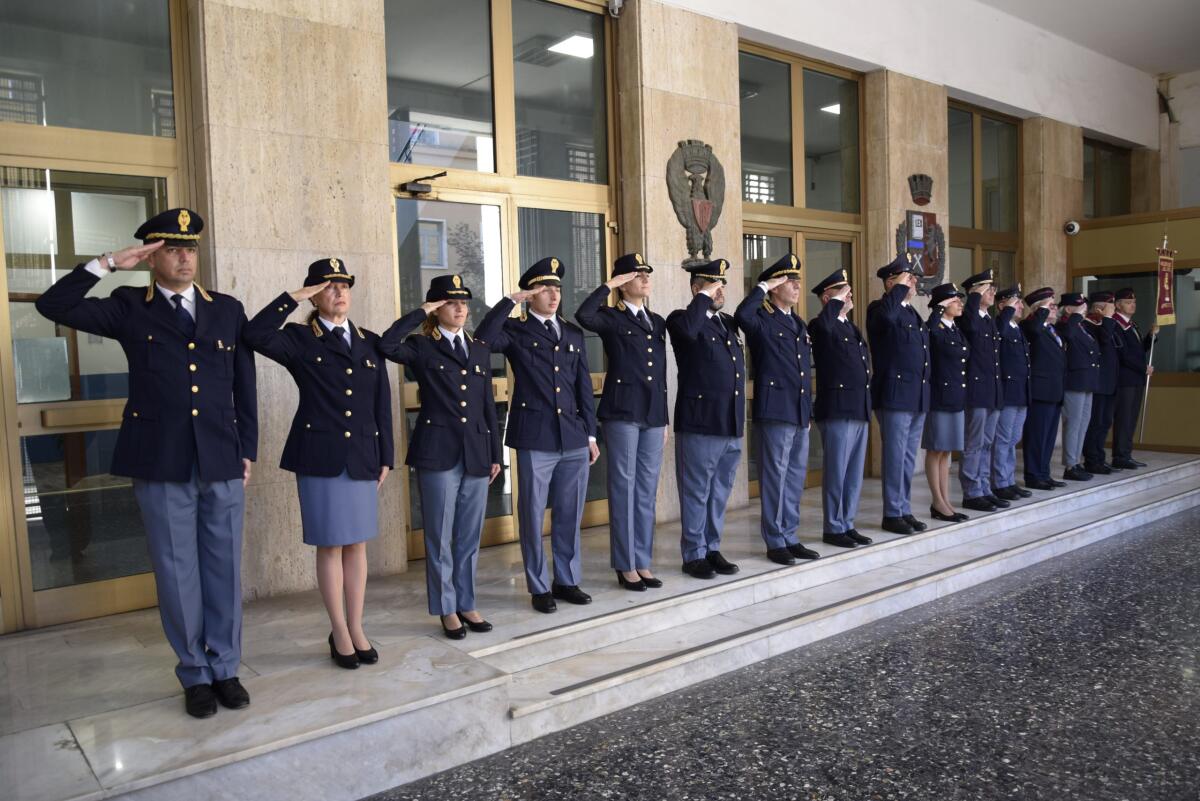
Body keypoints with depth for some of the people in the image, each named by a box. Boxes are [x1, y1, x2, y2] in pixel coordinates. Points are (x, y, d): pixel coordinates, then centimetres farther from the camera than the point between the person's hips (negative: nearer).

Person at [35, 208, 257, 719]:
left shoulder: (228, 310, 9)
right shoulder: (129, 308, 5)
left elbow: (245, 386, 10)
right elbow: (53, 305, -6)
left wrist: (248, 451, 7)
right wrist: (108, 263, -6)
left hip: (223, 465, 2)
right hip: (160, 466, -1)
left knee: (224, 570, 9)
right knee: (177, 573, 7)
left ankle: (226, 668, 23)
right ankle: (195, 674, 22)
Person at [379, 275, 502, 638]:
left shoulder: (480, 349, 14)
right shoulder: (422, 348, -1)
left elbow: (489, 405, 14)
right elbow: (387, 345, -24)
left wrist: (495, 454, 11)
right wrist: (420, 311, -13)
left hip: (476, 454, 5)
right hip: (438, 454, -4)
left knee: (470, 537, 12)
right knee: (440, 537, 5)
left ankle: (467, 604, 26)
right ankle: (447, 609, 19)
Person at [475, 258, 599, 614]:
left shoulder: (573, 334, 15)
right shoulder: (515, 330, 0)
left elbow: (584, 386, 15)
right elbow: (483, 340, -22)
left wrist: (591, 433, 12)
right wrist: (510, 300, -15)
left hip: (574, 439, 5)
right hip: (535, 439, -4)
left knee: (569, 516, 12)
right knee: (534, 516, 5)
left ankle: (567, 581, 26)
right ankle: (539, 587, 17)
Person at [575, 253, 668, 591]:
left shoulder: (657, 321, 16)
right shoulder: (612, 318, -2)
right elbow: (583, 315, -27)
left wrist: (665, 418, 15)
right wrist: (608, 285, -15)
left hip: (654, 414, 6)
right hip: (622, 412, -6)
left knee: (647, 490, 10)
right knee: (623, 488, 0)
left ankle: (643, 562, 19)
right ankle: (626, 566, 9)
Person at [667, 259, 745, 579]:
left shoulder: (728, 323, 17)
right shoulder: (681, 318, -5)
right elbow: (687, 329, -27)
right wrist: (704, 298, -18)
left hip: (732, 424, 7)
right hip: (699, 423, -7)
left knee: (720, 492, 14)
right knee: (696, 493, 3)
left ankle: (712, 549, 26)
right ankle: (694, 555, 14)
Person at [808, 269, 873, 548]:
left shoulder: (852, 327, 18)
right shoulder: (820, 326, -7)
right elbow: (824, 323, -35)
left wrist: (868, 406, 19)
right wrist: (839, 298, -19)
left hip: (860, 410, 8)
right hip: (837, 410, -8)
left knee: (854, 473, 12)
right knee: (836, 472, -1)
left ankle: (847, 524, 22)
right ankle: (833, 528, 9)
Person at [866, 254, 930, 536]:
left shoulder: (913, 314, 18)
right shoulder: (879, 309, -7)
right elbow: (887, 314, -35)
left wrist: (926, 395, 19)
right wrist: (901, 287, -20)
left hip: (918, 398, 8)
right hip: (894, 396, -8)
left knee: (908, 459, 13)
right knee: (895, 457, -2)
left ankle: (905, 510, 21)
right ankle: (892, 514, 7)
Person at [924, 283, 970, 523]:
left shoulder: (957, 331, 14)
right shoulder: (934, 330, -10)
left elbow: (964, 356, 17)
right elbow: (930, 326, -34)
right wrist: (939, 307, -23)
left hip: (956, 398, 8)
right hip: (939, 397, -8)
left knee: (946, 451, 12)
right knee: (936, 451, 1)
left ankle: (945, 502, 19)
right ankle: (939, 504, 9)